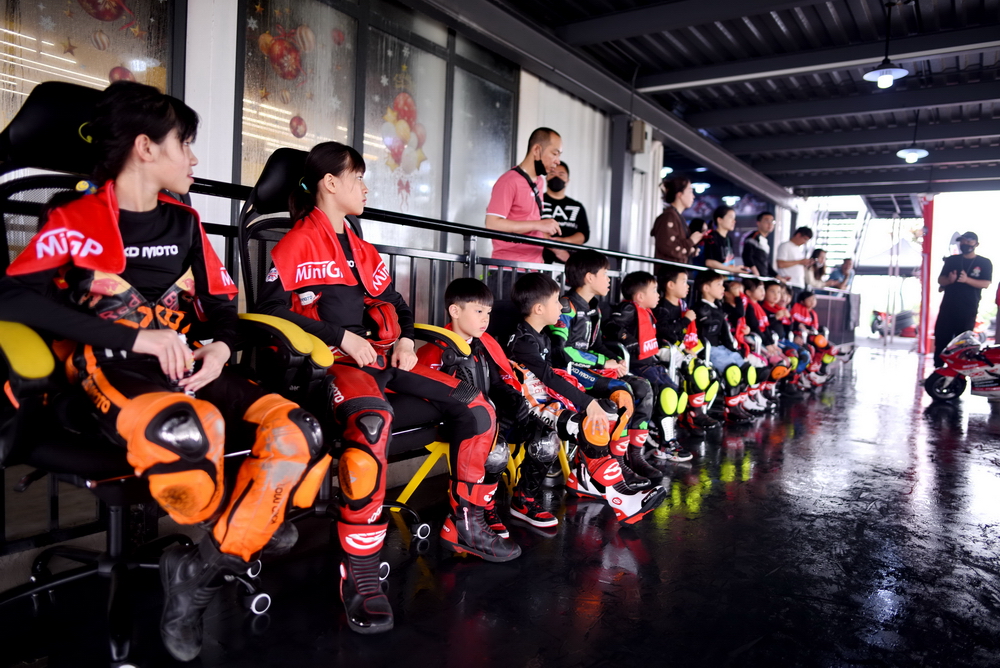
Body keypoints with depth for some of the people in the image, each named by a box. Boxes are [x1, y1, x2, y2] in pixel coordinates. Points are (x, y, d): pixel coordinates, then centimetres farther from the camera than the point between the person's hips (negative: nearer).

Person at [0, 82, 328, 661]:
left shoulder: (184, 223, 17)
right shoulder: (75, 219, 0)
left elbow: (222, 301, 19)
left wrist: (219, 348, -5)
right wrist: (137, 336, -22)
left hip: (190, 369, 6)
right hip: (112, 372, -5)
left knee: (298, 434, -21)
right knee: (188, 430, -40)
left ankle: (201, 574, -10)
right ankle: (249, 529, -6)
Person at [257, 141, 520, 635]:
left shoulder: (362, 250, 25)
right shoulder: (298, 243, 0)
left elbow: (392, 302, 29)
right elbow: (270, 308, -10)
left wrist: (405, 339, 7)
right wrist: (341, 338, -15)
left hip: (379, 355, 8)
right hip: (329, 361, -8)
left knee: (476, 408, -3)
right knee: (373, 420, -42)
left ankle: (465, 526, 12)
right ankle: (359, 574, -33)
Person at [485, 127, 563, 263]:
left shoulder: (540, 182, 13)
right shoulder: (509, 181, -10)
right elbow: (492, 224, -19)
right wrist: (538, 224, -18)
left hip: (534, 265, 7)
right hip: (509, 266, -7)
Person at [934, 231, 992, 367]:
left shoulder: (984, 263, 3)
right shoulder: (951, 260, 10)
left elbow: (986, 284, -8)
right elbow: (940, 280, 7)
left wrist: (967, 279, -24)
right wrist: (949, 280, -16)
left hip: (968, 310, -2)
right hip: (947, 307, 2)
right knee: (941, 339, 0)